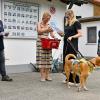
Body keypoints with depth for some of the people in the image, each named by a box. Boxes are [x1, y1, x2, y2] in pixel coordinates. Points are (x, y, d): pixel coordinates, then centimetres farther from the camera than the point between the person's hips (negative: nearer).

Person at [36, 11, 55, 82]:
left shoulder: (49, 25, 11)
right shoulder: (39, 23, 2)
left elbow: (51, 34, 6)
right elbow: (39, 31, -16)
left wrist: (54, 37, -17)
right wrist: (46, 29, -32)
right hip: (41, 42, -4)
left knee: (48, 58, 1)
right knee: (41, 58, -7)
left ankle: (47, 75, 6)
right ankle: (42, 76, -5)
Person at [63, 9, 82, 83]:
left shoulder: (76, 22, -5)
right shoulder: (66, 23, 17)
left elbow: (80, 34, -11)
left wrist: (72, 37, -22)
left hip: (73, 45, -7)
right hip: (66, 44, 8)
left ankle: (75, 80, 2)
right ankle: (68, 79, 17)